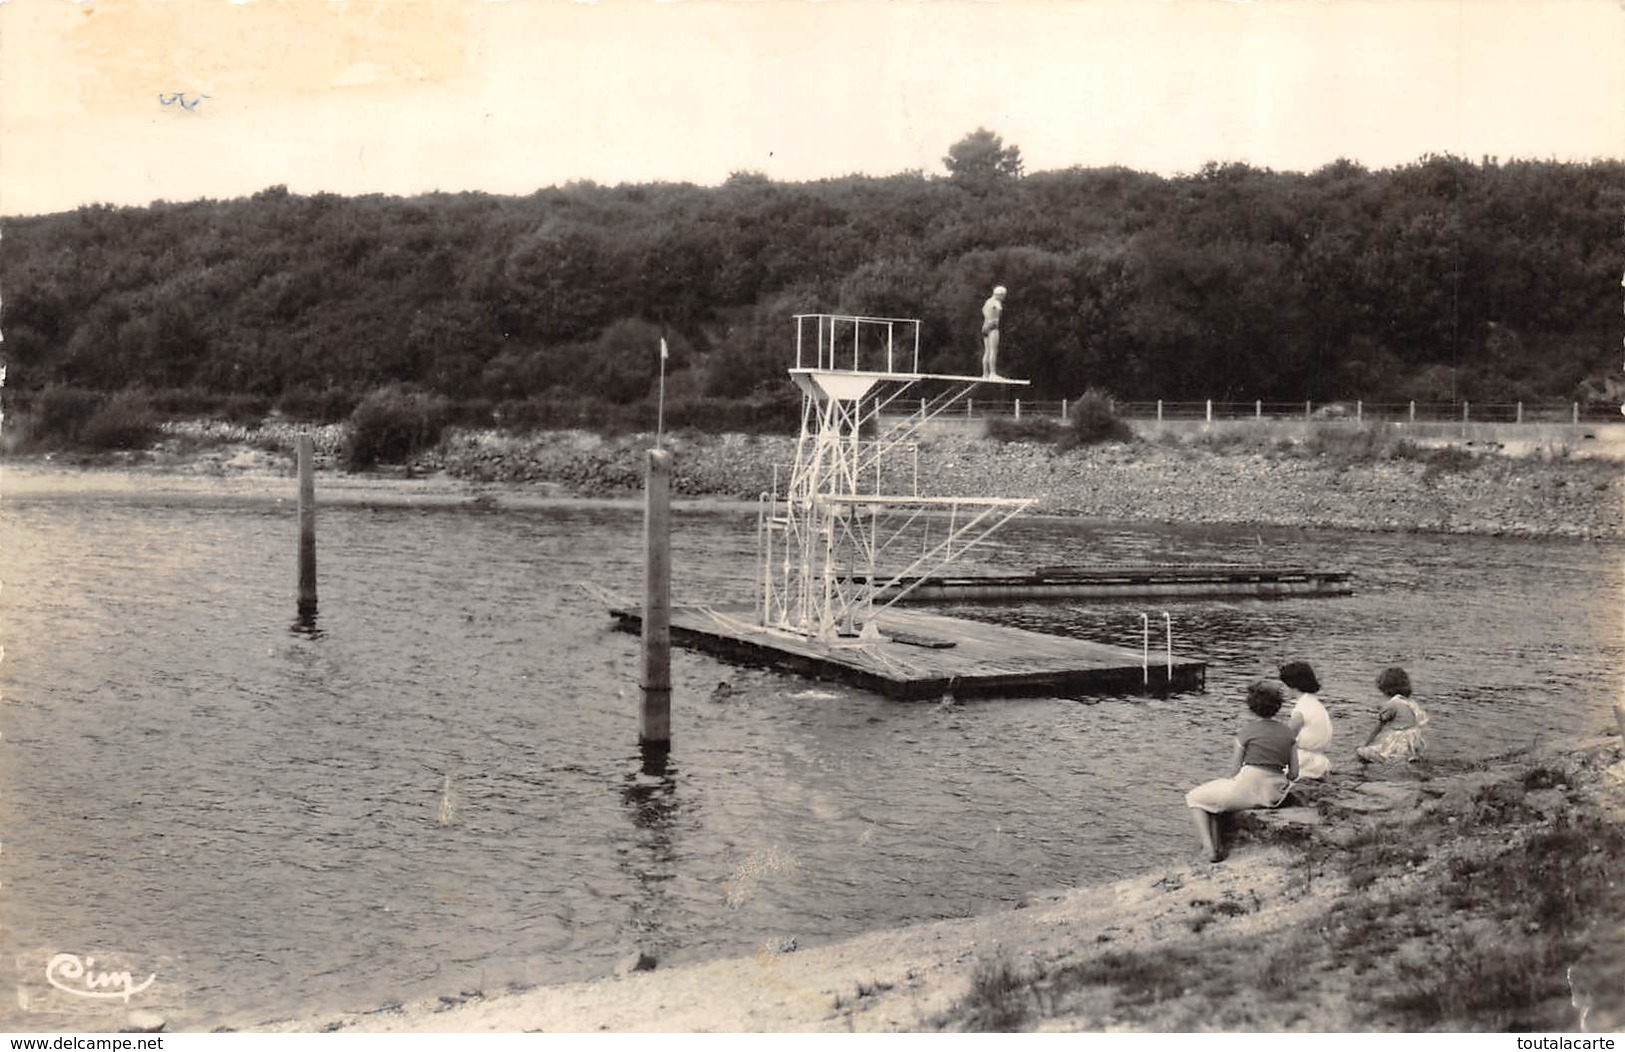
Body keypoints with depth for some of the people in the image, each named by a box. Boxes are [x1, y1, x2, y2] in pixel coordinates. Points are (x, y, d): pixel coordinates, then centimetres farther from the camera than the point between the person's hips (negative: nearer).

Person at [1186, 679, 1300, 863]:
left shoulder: (1247, 732, -7)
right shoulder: (1288, 733, 5)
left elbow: (1236, 770, -2)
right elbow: (1294, 774, 6)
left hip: (1246, 791, -6)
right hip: (1275, 795, 6)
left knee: (1194, 798, 14)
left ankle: (1210, 848, -4)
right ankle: (1217, 845, 18)